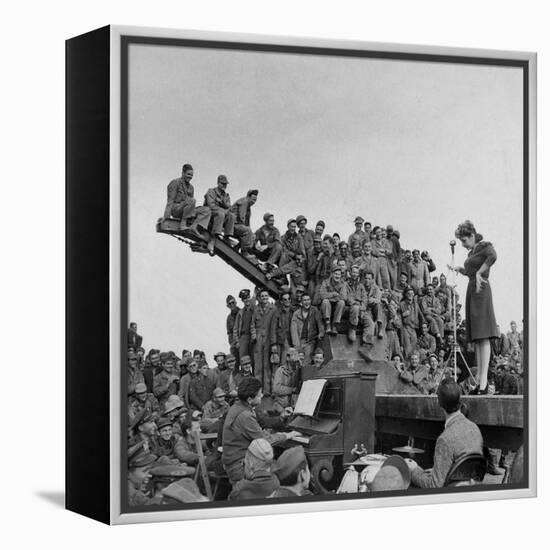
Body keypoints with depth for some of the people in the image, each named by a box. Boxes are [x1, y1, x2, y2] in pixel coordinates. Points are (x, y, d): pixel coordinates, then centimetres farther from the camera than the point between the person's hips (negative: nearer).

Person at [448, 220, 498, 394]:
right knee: (476, 340, 5)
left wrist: (479, 273, -21)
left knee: (483, 338, -14)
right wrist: (457, 269, 23)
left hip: (481, 291, -9)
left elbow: (493, 256, -27)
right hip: (471, 291, 9)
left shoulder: (484, 246, -4)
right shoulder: (472, 252, 21)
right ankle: (480, 381, 5)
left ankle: (484, 382, -19)